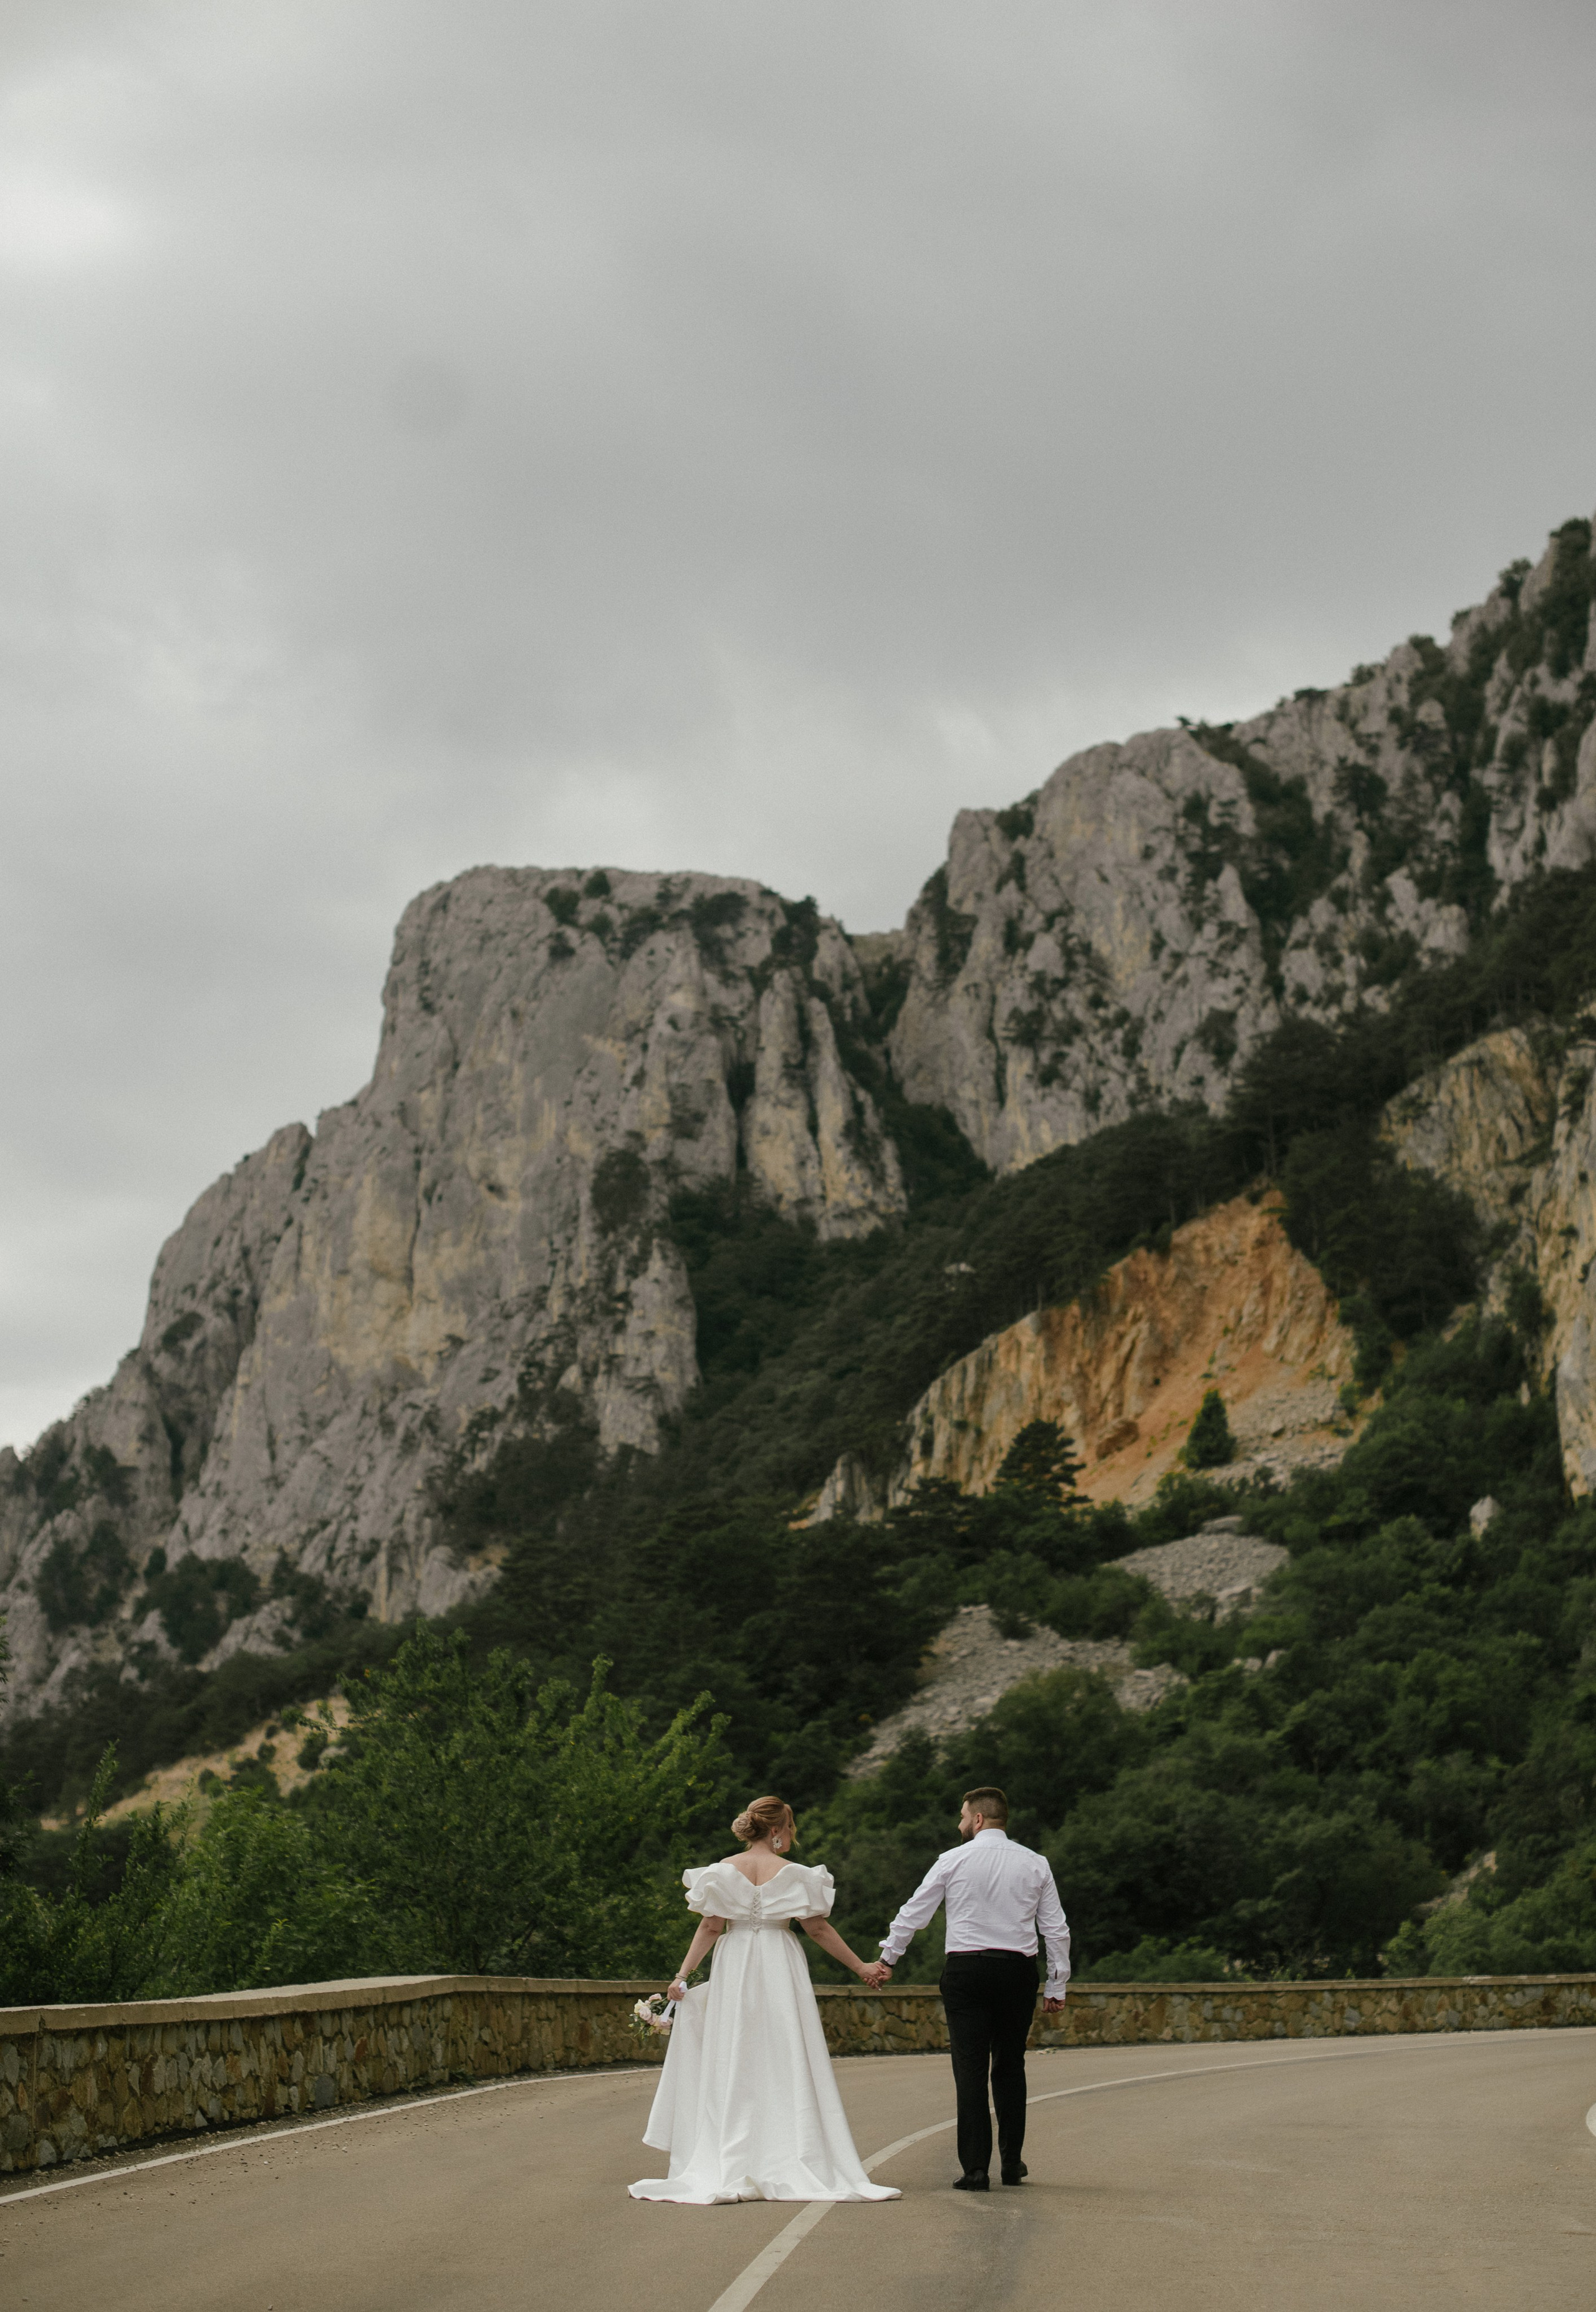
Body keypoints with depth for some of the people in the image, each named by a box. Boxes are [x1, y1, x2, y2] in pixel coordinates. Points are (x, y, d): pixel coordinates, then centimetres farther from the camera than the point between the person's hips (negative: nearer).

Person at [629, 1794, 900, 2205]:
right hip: (781, 1971, -2)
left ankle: (731, 2169, 2)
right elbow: (818, 1929, -3)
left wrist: (683, 1975, 0)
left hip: (734, 1971, 2)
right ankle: (791, 2165, -1)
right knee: (786, 2068, 2)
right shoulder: (794, 1874, -6)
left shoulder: (723, 1871, 0)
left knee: (732, 2069, 5)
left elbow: (711, 1927, -3)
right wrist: (860, 1967, 5)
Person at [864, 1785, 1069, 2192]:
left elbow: (913, 1914, 5)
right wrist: (1057, 1987, 11)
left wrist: (887, 1960, 16)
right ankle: (1012, 2163, 19)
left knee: (971, 2069, -1)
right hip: (1018, 1971, 2)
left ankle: (975, 2169, -4)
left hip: (965, 1970, -2)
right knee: (1010, 2067, 15)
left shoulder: (953, 1861, 0)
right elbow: (1057, 1929, 5)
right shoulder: (1035, 1865, 6)